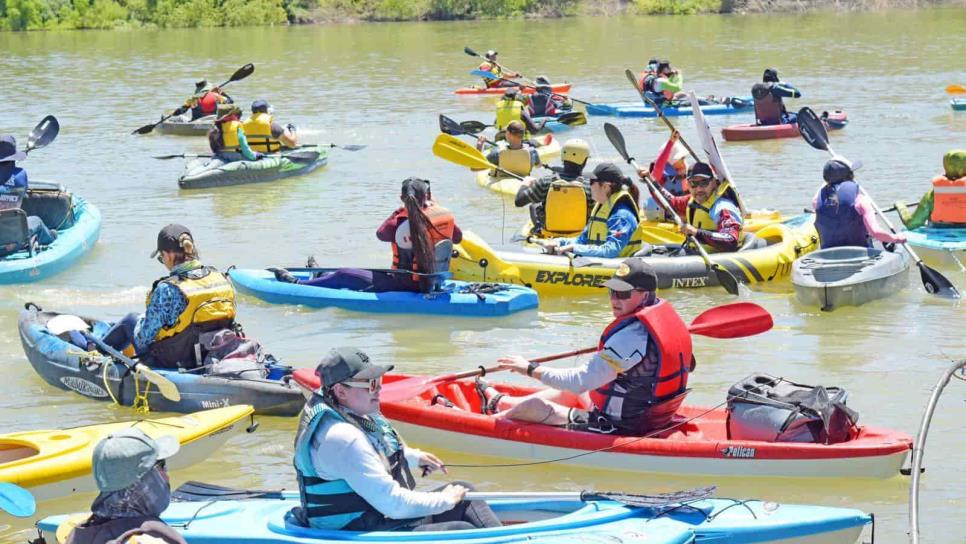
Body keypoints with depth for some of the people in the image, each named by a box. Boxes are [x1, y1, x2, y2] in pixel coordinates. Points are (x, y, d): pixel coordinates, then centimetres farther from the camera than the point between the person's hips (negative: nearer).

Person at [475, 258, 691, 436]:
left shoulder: (633, 334, -28)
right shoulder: (666, 312, 0)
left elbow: (581, 381, -28)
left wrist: (531, 369, -16)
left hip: (620, 427, -10)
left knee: (533, 407, 3)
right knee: (575, 392, 29)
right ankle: (499, 402, 48)